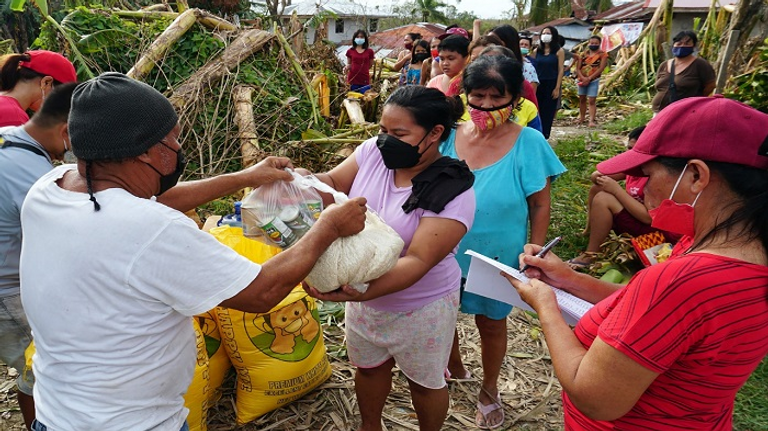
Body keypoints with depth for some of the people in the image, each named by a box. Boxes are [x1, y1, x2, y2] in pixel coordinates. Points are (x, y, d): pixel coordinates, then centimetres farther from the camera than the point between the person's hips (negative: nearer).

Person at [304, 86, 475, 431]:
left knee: (424, 381, 20)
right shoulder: (373, 151, -13)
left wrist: (360, 293, -45)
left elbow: (418, 260, -32)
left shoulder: (452, 192, -27)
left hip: (420, 307, -5)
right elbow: (332, 183, -4)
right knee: (368, 366, 27)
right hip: (364, 292, 6)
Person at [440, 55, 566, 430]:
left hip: (497, 257, -3)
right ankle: (454, 367, 53)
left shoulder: (529, 143, -15)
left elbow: (539, 206, -8)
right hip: (445, 255, 3)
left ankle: (489, 390, 46)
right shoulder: (449, 136, -8)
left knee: (491, 323, 17)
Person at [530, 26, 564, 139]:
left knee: (548, 111, 2)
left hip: (551, 84, -2)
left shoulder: (559, 51, -1)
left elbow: (560, 70, -4)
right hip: (538, 84, 2)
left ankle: (543, 135, 10)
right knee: (537, 110, 3)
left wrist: (557, 88, -11)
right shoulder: (537, 51, 7)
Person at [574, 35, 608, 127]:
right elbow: (578, 68, 2)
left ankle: (592, 121, -16)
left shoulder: (602, 54, -2)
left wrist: (589, 78, -16)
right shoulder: (584, 55, 7)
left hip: (594, 80, -4)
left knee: (592, 100, -11)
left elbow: (601, 68, -10)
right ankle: (581, 118, 22)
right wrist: (583, 78, -15)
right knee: (582, 99, 11)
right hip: (582, 80, 4)